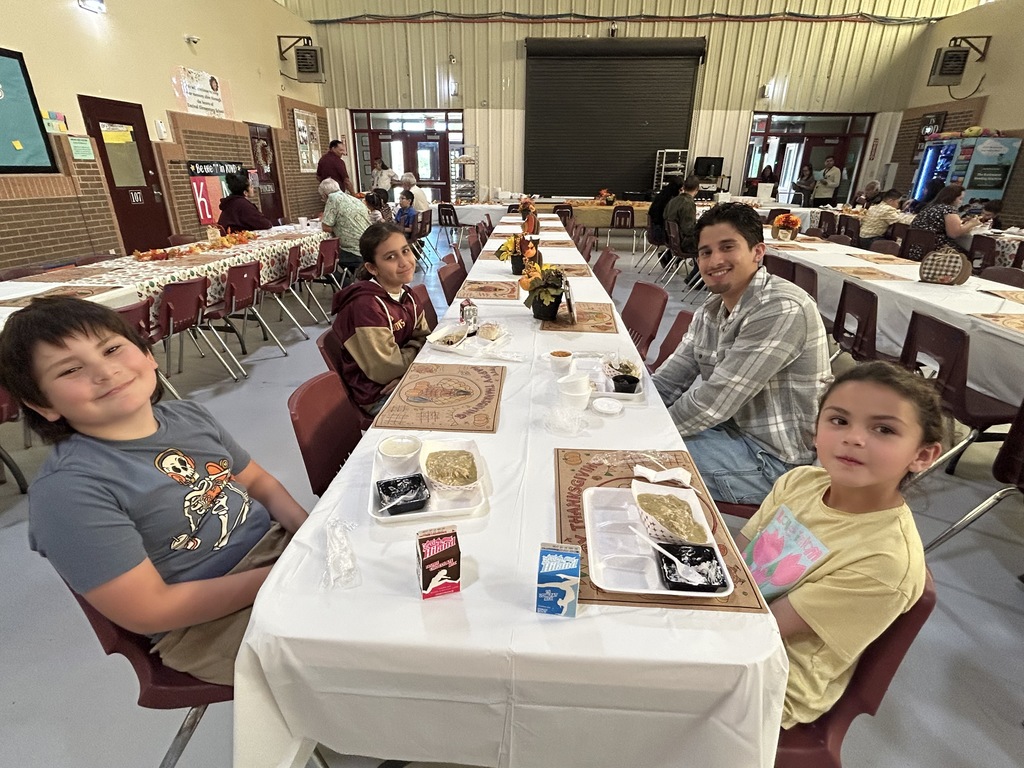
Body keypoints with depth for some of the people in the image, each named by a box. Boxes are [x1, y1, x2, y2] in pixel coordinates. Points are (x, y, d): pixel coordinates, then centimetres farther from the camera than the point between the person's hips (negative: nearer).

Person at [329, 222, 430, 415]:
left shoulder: (405, 294, 2)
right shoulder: (365, 305, -25)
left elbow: (423, 338, 3)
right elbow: (384, 371, -26)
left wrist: (406, 373, -16)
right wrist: (416, 351, -9)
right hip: (378, 396, -8)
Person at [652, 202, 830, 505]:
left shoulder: (781, 310, -24)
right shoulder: (711, 310, 3)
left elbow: (714, 402, -26)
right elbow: (668, 383, 3)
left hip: (773, 459, -8)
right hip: (730, 429, 8)